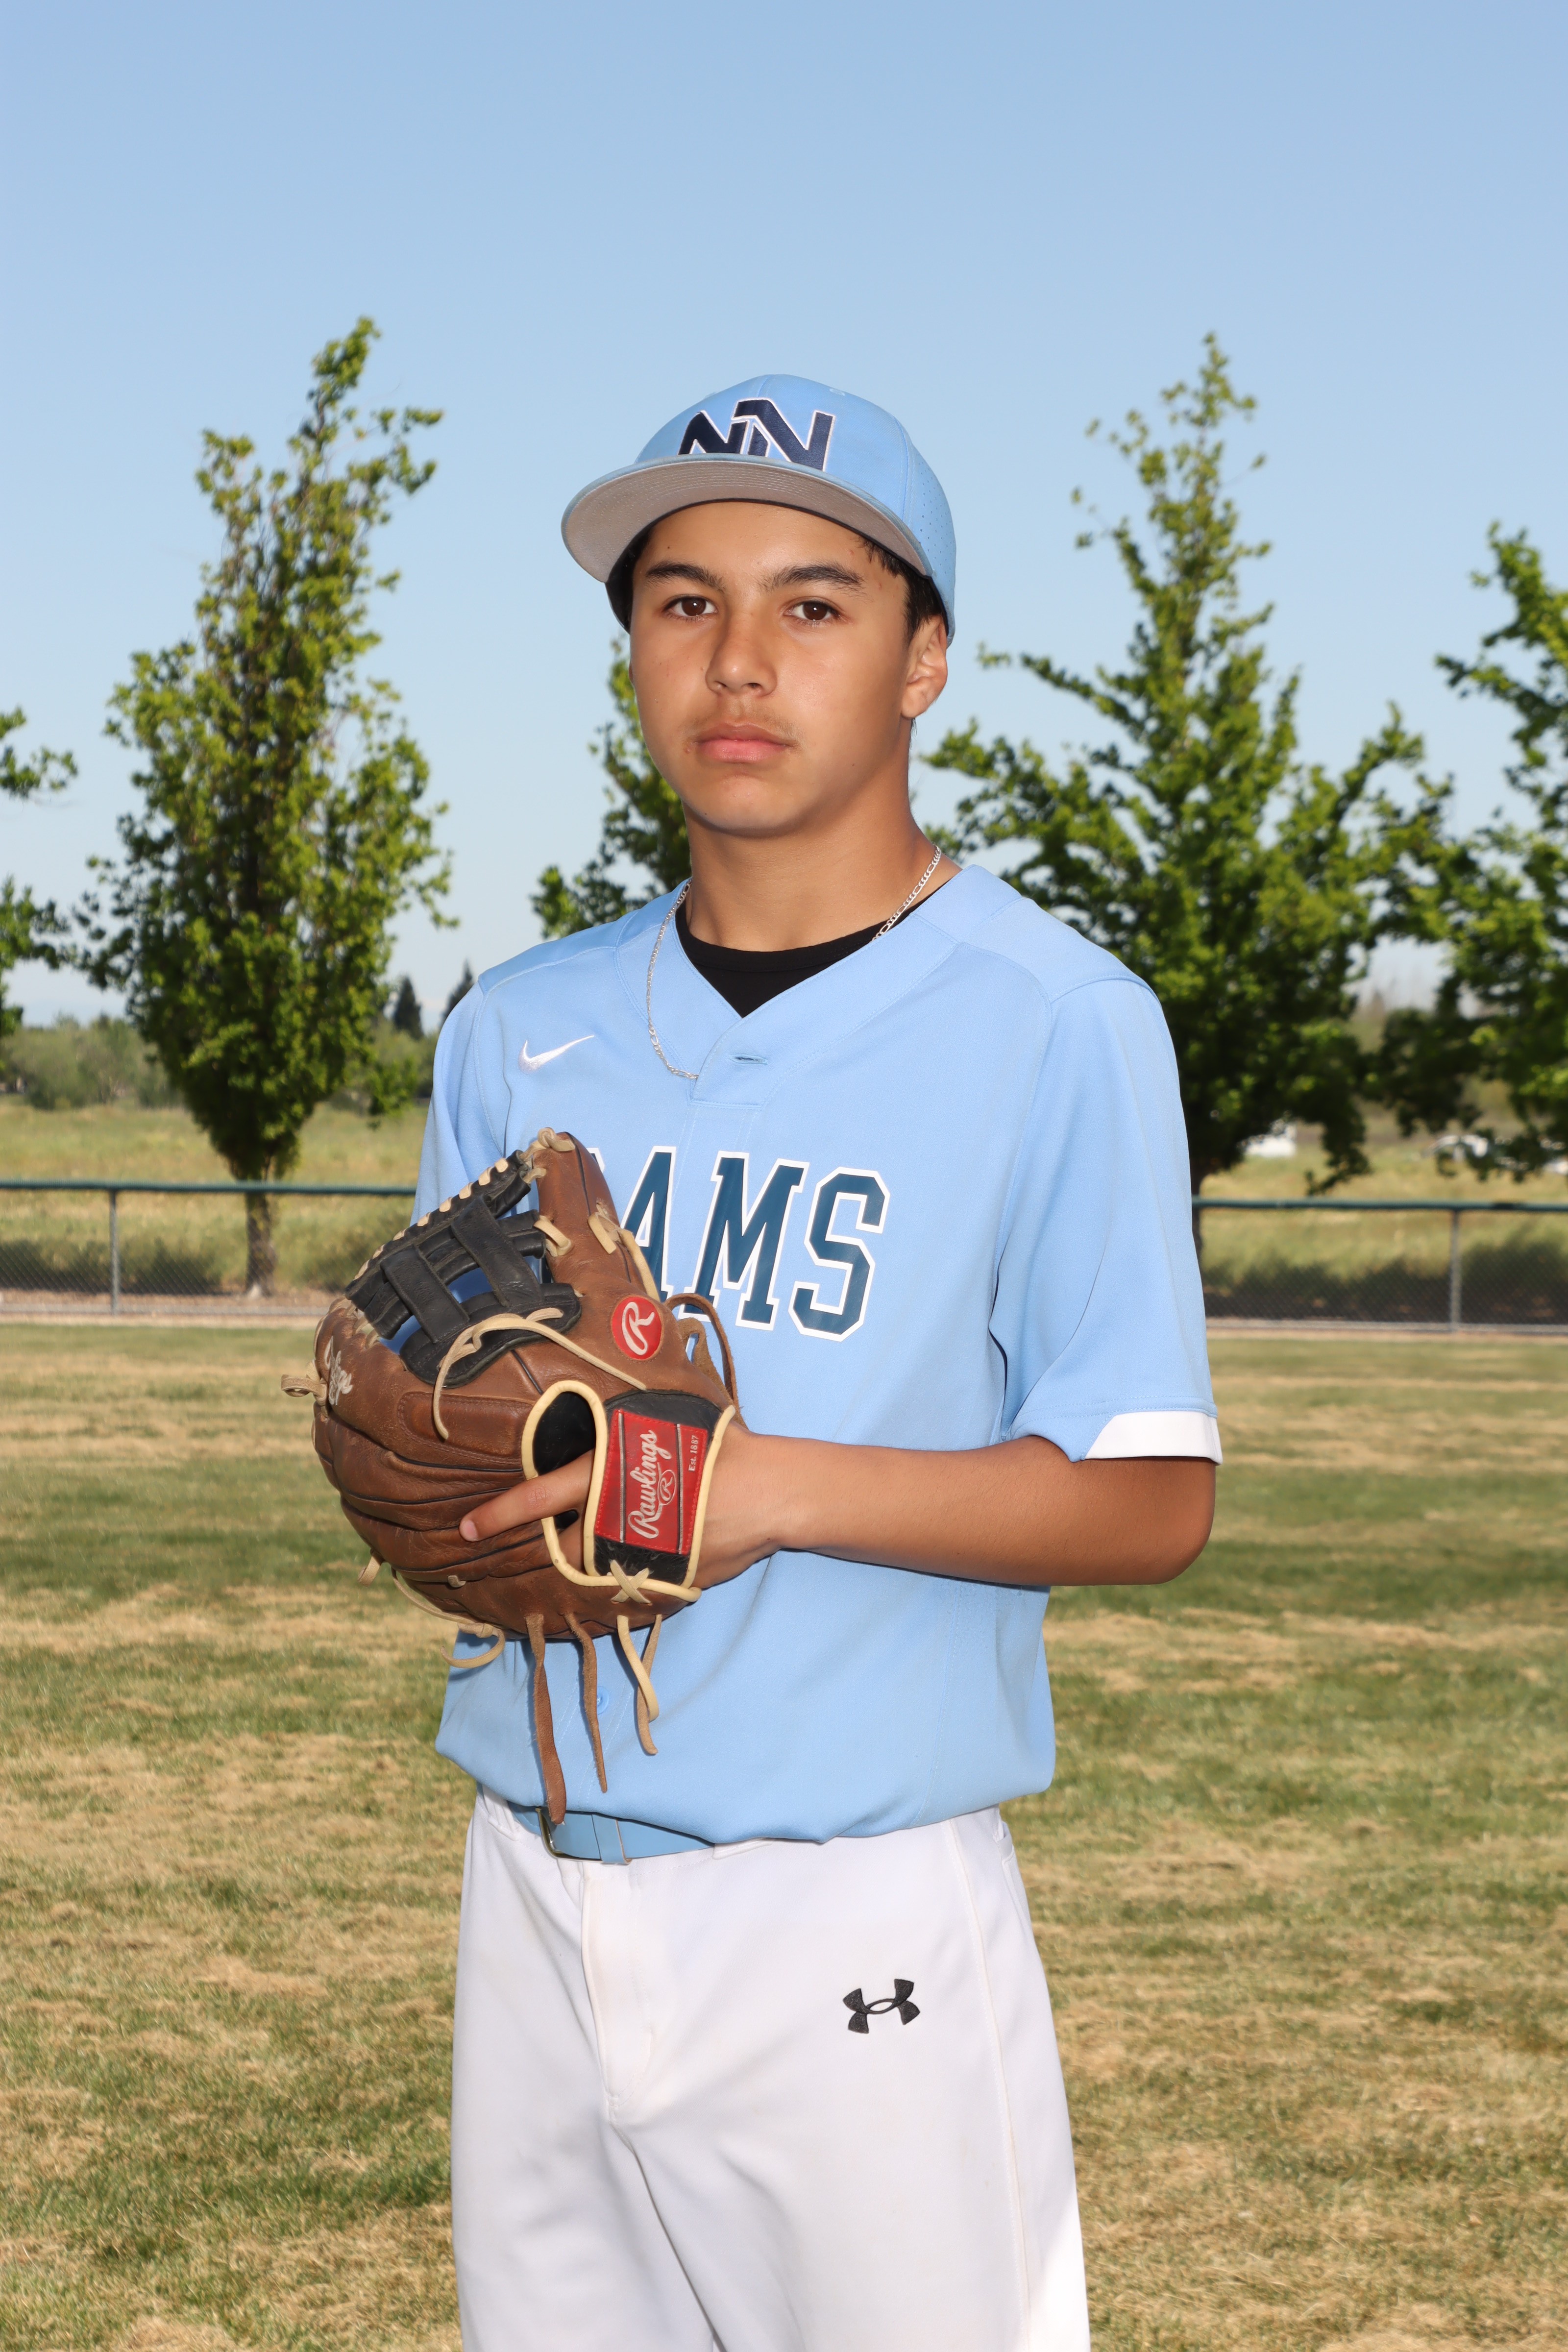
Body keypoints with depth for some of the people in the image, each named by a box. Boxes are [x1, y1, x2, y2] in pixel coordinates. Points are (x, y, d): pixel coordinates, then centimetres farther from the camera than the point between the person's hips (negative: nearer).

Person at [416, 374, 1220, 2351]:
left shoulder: (1052, 1021, -7)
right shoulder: (520, 1032, 11)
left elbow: (1154, 1500, -9)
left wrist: (772, 1487, -21)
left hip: (860, 1929, -5)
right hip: (535, 1898, 5)